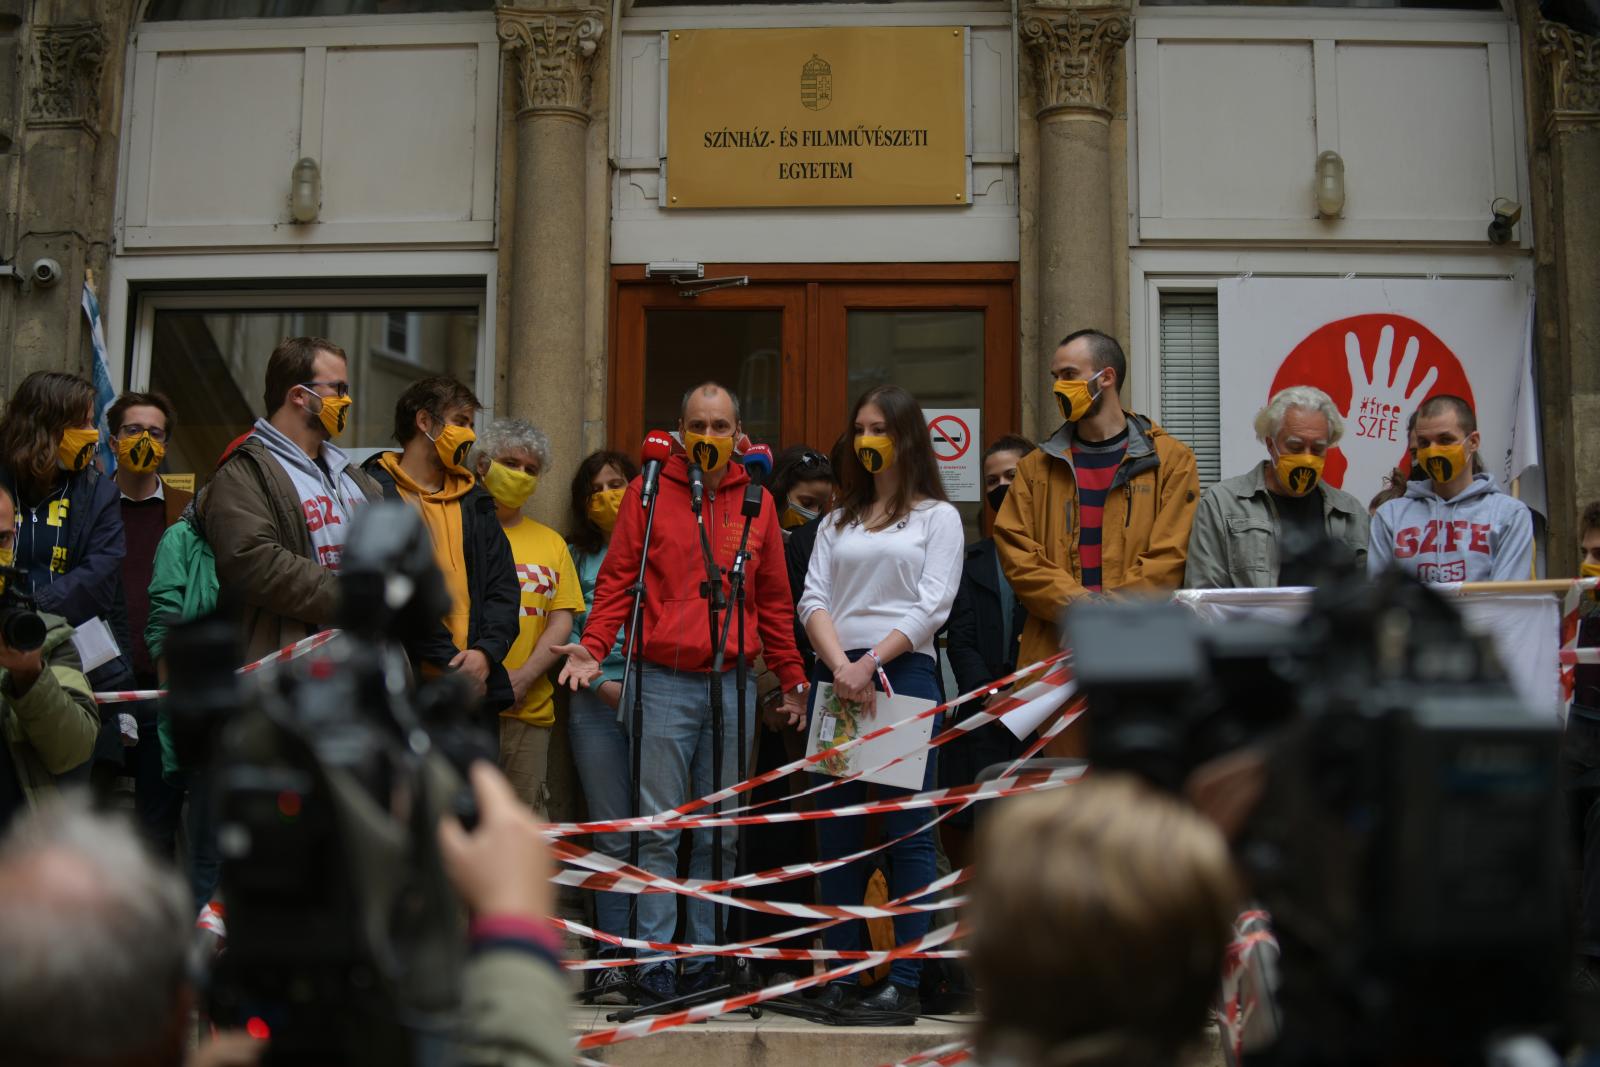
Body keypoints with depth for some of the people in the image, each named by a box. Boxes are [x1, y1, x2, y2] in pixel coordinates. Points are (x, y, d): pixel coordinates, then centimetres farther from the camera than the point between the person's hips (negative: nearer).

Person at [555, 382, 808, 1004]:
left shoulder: (756, 502, 13)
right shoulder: (649, 492, 5)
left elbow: (774, 598, 17)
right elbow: (618, 579, 3)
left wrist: (792, 678, 14)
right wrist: (592, 648, -12)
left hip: (734, 683, 3)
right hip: (666, 680, -3)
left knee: (720, 833, 6)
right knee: (660, 828, -3)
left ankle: (704, 959, 14)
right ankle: (655, 963, 2)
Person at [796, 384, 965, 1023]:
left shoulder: (937, 516, 7)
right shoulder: (838, 521, 19)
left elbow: (932, 605, -4)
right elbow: (813, 600, 8)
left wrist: (870, 664, -14)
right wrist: (840, 665, -10)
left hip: (902, 673, -4)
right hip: (835, 677, 4)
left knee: (907, 830, -5)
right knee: (837, 831, 4)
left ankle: (905, 983, -3)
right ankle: (837, 976, 9)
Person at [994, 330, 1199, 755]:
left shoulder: (1170, 460, 6)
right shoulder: (1038, 466, 15)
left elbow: (1170, 557, -3)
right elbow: (1014, 549, 4)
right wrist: (1073, 603, -11)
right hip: (1054, 656, 3)